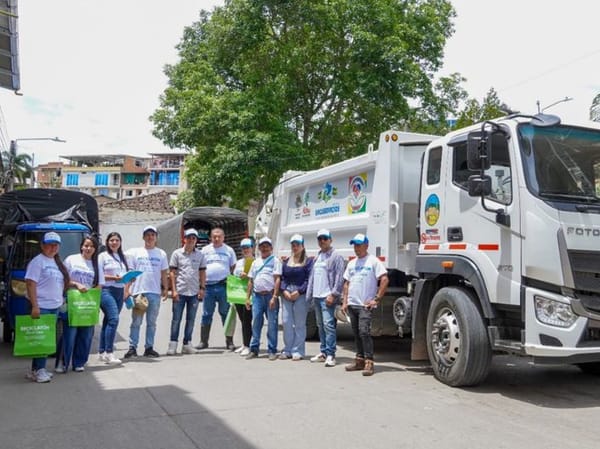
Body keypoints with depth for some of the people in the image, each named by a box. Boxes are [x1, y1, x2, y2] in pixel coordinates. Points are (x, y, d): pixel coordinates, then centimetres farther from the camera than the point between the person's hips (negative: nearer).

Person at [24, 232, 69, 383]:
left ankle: (37, 369, 16)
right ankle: (38, 370, -2)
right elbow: (31, 284, -16)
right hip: (41, 307, -8)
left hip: (54, 306, 8)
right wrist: (34, 306, -22)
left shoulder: (57, 262, 16)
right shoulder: (38, 261, -9)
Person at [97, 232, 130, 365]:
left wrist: (126, 289, 5)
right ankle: (109, 353, -16)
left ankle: (101, 352, 16)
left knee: (108, 321, 9)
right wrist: (114, 278, -16)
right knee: (113, 319, -18)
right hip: (107, 290, -6)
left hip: (119, 291, 6)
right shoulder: (103, 256, 0)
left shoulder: (122, 257, 19)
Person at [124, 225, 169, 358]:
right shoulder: (135, 253, 6)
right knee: (136, 322, 1)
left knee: (152, 322, 8)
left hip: (155, 292, 2)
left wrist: (165, 289, 5)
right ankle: (132, 348, 5)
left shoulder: (161, 254, 10)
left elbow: (164, 273, 11)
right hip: (138, 291, -2)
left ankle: (149, 348, 14)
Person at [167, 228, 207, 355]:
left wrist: (202, 288, 2)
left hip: (194, 292, 2)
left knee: (191, 319, 7)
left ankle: (187, 344, 16)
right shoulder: (177, 253, 1)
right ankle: (173, 345, 7)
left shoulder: (200, 255, 7)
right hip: (180, 292, -2)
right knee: (176, 318, 1)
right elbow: (172, 272, 1)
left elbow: (202, 272, 11)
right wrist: (173, 290, -6)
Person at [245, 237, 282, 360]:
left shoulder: (275, 261, 3)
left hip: (270, 295, -4)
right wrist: (247, 297, 13)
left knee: (272, 324, -1)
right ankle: (254, 350, 11)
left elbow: (277, 279, -5)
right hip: (257, 295, 4)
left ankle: (272, 351, 5)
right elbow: (251, 281, 19)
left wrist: (274, 297, -13)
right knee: (256, 323, 4)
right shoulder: (255, 262, 18)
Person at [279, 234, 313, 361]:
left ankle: (298, 351, 4)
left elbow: (309, 279, -7)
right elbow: (282, 278, 12)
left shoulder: (308, 261, 1)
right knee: (286, 322, 4)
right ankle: (287, 350, 13)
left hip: (301, 295, -5)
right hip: (286, 294, 5)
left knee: (299, 323, -2)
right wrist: (284, 291, -5)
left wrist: (298, 292, -15)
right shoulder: (287, 261, 17)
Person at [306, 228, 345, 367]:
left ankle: (330, 354, -10)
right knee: (320, 325, 12)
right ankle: (323, 352, 21)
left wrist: (333, 294, -17)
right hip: (317, 296, 8)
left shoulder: (336, 257, -5)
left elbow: (339, 278, -11)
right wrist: (309, 294, 16)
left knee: (328, 324, -12)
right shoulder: (317, 257, 18)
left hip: (327, 297, -8)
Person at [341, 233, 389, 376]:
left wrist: (376, 299, -13)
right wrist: (345, 302, 11)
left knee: (364, 331, -15)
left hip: (365, 305, -7)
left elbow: (385, 280, -10)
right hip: (352, 304, 7)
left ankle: (369, 362, -12)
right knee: (356, 333, 11)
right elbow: (346, 283, 20)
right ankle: (360, 360, 20)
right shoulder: (351, 263, 17)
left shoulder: (373, 261, -4)